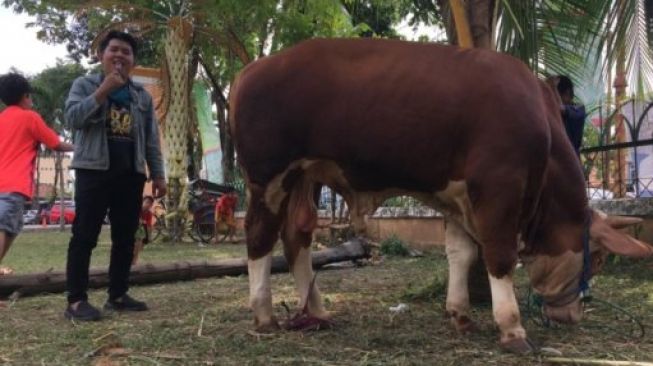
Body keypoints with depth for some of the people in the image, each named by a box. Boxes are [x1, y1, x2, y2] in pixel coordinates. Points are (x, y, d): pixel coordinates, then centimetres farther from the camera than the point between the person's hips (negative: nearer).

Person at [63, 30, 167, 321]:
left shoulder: (141, 95, 16)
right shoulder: (85, 85, 5)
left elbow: (151, 138, 15)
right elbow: (72, 118, -12)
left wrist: (158, 174, 8)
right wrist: (103, 91, -16)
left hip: (131, 173, 5)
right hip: (94, 169, -4)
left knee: (125, 237, 6)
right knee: (85, 235, -7)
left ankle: (117, 295, 16)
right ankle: (76, 300, -4)